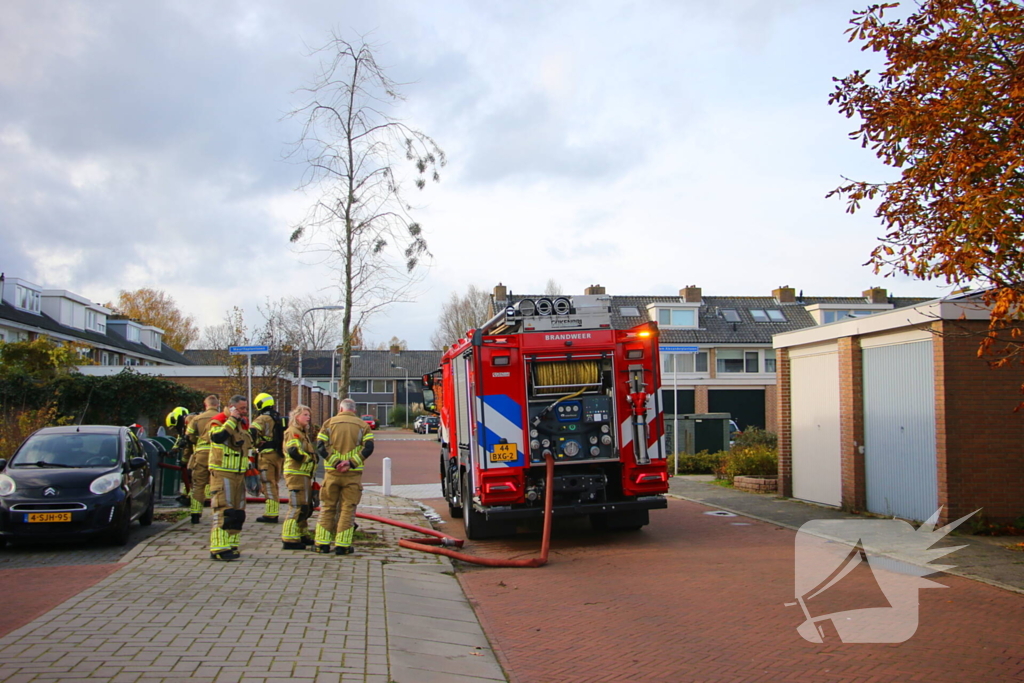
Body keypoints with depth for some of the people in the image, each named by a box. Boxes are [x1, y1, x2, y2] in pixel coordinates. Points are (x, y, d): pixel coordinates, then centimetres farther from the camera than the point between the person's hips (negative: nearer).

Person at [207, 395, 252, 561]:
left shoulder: (243, 423, 15)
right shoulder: (219, 421, -9)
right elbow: (217, 437, -31)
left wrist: (248, 467, 22)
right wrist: (232, 419, -23)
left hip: (239, 474, 8)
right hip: (222, 474, -8)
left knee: (238, 513, 10)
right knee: (224, 511, -13)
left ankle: (231, 546, 18)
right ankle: (219, 549, -12)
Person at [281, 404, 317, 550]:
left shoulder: (304, 433, 22)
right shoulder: (293, 432, -11)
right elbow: (294, 452, -25)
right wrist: (310, 457, -13)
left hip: (305, 475, 10)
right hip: (296, 474, -10)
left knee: (306, 507, 17)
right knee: (297, 506, -10)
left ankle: (302, 535, 28)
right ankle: (290, 539, -8)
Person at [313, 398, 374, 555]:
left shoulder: (329, 423, 8)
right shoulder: (362, 425, 8)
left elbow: (320, 446, -4)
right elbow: (368, 447, -7)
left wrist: (335, 463, -11)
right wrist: (352, 462, -13)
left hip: (332, 472, 1)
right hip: (353, 474, -1)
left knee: (327, 507, 10)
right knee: (347, 508, 3)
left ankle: (322, 543, 11)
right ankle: (342, 545, 1)